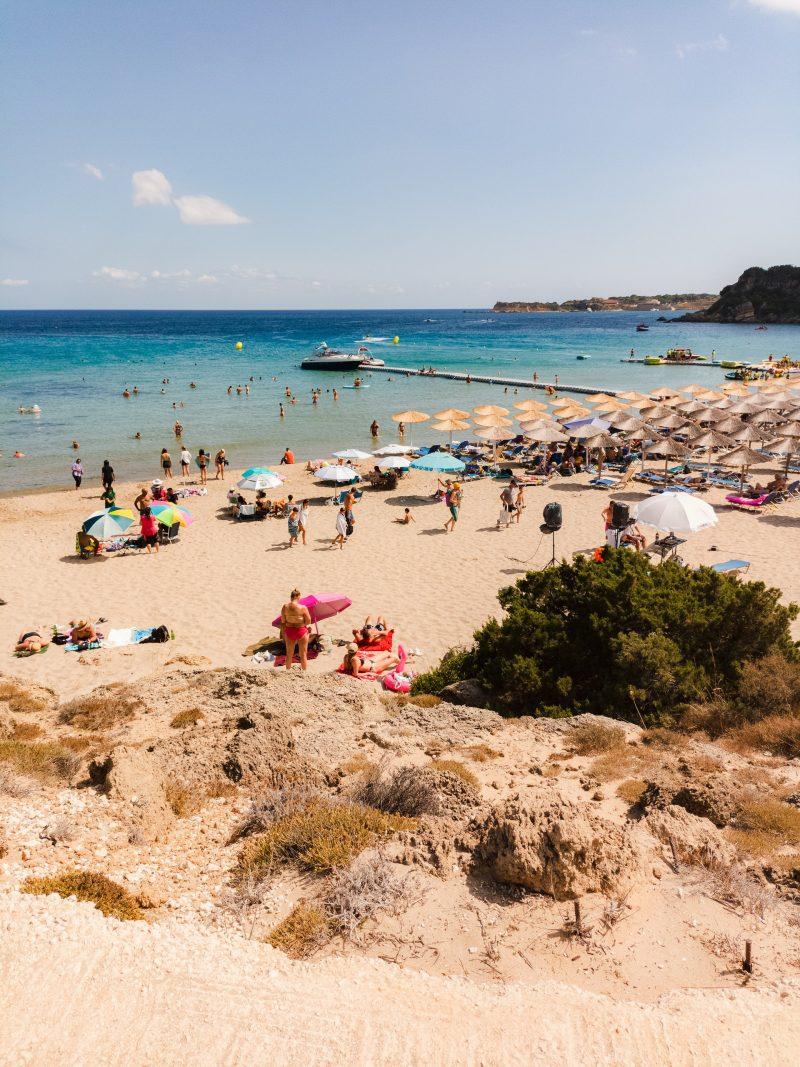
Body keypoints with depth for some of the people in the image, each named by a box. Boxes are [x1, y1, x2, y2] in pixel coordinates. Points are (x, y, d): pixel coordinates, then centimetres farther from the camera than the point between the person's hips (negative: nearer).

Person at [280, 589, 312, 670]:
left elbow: (283, 622, -1)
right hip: (301, 631, -3)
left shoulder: (285, 607, -9)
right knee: (303, 654, 12)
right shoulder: (303, 608, -19)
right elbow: (308, 622, -12)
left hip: (289, 631, 3)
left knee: (289, 654, 20)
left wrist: (283, 635, 12)